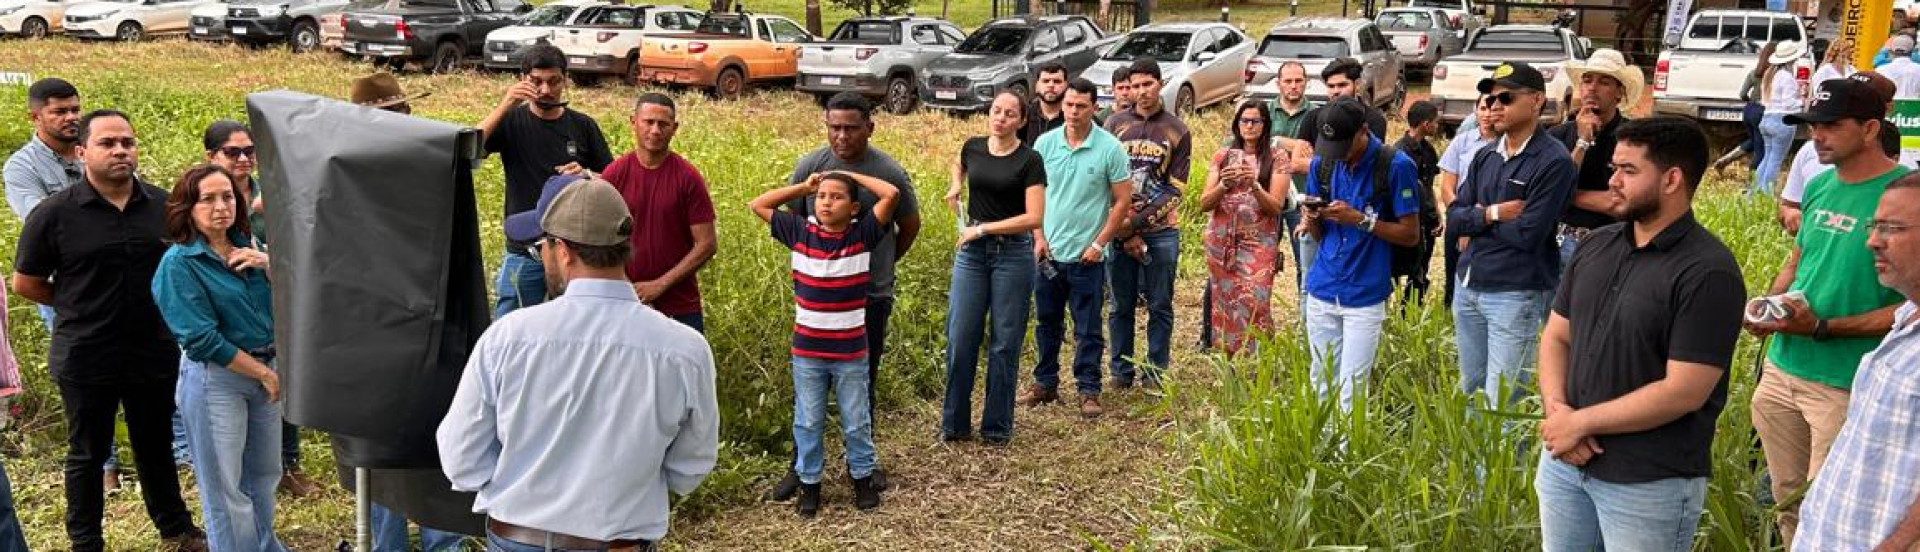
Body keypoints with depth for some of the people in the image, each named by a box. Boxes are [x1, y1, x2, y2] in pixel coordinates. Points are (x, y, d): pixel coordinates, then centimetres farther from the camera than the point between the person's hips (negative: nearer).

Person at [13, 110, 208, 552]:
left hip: (155, 353, 3)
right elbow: (25, 283, -1)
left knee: (156, 445, 18)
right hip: (85, 360, -3)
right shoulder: (54, 213, -11)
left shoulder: (163, 205, -2)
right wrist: (81, 305, 0)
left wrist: (159, 302, 4)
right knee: (88, 454, 13)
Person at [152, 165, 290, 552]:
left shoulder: (246, 246, 7)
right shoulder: (179, 262, -11)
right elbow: (202, 339, -15)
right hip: (215, 378, -6)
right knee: (225, 487, 4)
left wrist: (268, 264, -13)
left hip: (265, 370, 6)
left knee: (264, 474, 20)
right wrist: (264, 373, -12)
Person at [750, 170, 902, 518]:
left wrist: (852, 176, -6)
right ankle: (809, 483, 27)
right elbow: (759, 205, 3)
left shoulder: (863, 234, -8)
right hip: (807, 351, 1)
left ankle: (862, 477, 32)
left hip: (851, 351, -1)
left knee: (856, 422, 14)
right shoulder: (800, 232, -2)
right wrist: (802, 187, 1)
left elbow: (892, 194, -17)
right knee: (808, 422, 13)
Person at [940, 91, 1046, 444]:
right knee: (960, 338, 1)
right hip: (971, 252, 3)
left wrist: (983, 228, -13)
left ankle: (997, 426, 16)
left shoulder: (1029, 160, -6)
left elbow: (1034, 218, -14)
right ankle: (954, 423, 14)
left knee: (1004, 342, 3)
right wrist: (956, 187, 9)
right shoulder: (973, 147, 6)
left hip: (1012, 253, -3)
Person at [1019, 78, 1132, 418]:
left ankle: (1089, 391, 13)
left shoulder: (1109, 148, -8)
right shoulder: (1045, 143, 1)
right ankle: (1045, 384, 26)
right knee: (1046, 322, 14)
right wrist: (1039, 237, 0)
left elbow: (1122, 201, -5)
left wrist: (1099, 243, -9)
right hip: (1048, 251, 3)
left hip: (1087, 256, -3)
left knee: (1088, 329, 4)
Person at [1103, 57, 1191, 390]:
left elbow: (1175, 189, -2)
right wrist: (1125, 232, -7)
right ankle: (1121, 372, 17)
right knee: (1121, 306, 6)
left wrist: (1137, 222, -12)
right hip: (1118, 230, 1)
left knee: (1160, 306, 5)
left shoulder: (1177, 132, 3)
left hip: (1161, 231, -1)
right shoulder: (1115, 125, 5)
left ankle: (1156, 373, 15)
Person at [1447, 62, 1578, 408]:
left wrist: (1478, 217, -4)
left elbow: (1527, 234, -18)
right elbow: (1454, 217, 5)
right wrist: (1493, 214, -12)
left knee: (1500, 404, -4)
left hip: (1515, 293, -7)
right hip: (1467, 286, 7)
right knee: (1468, 391, 17)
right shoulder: (1486, 155, 10)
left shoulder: (1554, 161, -12)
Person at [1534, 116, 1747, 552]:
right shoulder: (1596, 245, 6)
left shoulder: (1708, 272, -15)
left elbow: (1683, 392, -20)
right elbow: (1556, 337, 9)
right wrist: (1557, 410, -9)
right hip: (1565, 461, 6)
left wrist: (1581, 422, -14)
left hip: (1650, 484, -6)